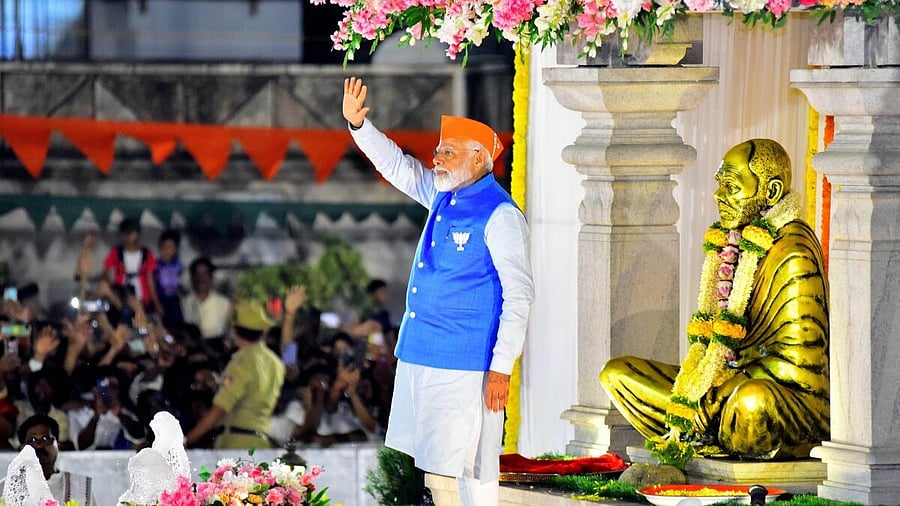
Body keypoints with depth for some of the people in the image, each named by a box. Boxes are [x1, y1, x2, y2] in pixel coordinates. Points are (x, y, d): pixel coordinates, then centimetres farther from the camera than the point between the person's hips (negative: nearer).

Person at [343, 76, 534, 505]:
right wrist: (358, 124, 11)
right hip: (420, 356, 8)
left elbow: (518, 296, -15)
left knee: (471, 467, -6)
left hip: (465, 365, -8)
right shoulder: (442, 196, 11)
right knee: (428, 457, 10)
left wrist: (501, 369, -19)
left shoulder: (500, 215, -12)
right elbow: (396, 165, 25)